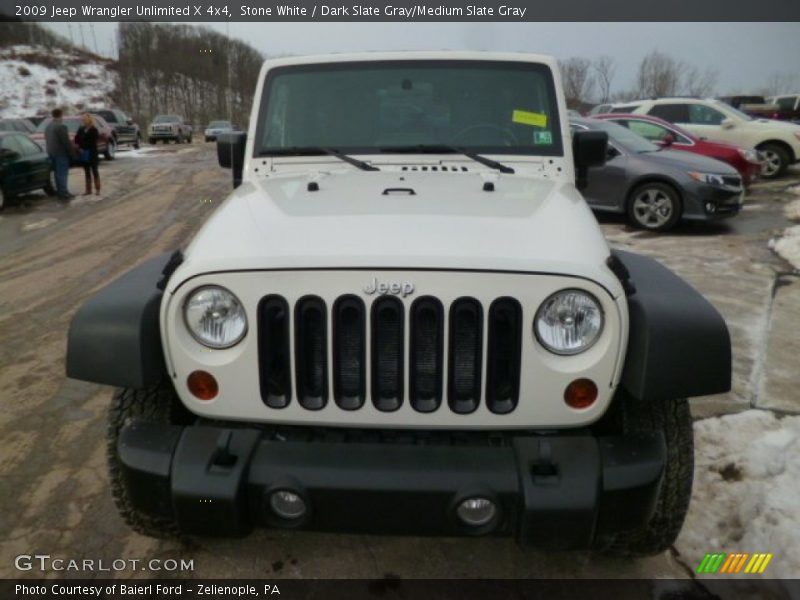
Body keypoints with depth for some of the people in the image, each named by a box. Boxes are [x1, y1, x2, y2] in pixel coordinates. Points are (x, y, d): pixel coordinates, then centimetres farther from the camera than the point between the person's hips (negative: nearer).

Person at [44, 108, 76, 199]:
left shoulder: (48, 126, 13)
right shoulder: (61, 126, -17)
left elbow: (47, 140, 18)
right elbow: (66, 142, -18)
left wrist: (50, 151, 23)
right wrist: (72, 153, -11)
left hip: (52, 153, 9)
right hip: (61, 153, -9)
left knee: (57, 172, 15)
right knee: (63, 173, -7)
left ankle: (59, 191, 20)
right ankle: (63, 192, -9)